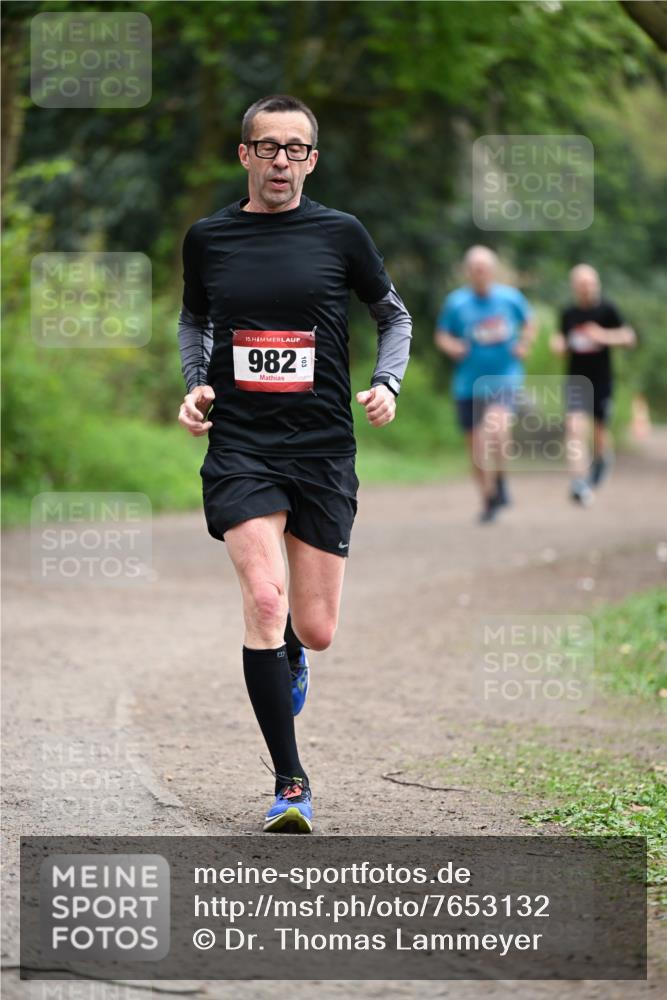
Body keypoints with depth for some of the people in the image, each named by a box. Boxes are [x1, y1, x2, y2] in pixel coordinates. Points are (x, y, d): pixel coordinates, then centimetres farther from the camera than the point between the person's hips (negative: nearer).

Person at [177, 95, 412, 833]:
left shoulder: (339, 234, 2)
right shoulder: (208, 238, 5)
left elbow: (394, 314, 15)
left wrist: (387, 384, -2)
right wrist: (195, 383, 6)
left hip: (324, 447, 1)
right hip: (239, 447, 0)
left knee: (314, 630, 1)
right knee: (264, 597, -20)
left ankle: (287, 656, 43)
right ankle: (290, 783, -9)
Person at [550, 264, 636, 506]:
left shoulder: (607, 310, -5)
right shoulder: (568, 314, 4)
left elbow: (629, 337, -6)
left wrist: (605, 336, -22)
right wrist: (558, 345, -5)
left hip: (602, 381, -1)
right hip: (576, 380, 1)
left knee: (599, 431, 12)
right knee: (576, 428, -17)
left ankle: (602, 459, 48)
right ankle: (580, 484, -22)